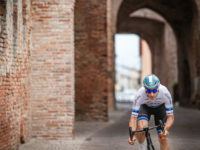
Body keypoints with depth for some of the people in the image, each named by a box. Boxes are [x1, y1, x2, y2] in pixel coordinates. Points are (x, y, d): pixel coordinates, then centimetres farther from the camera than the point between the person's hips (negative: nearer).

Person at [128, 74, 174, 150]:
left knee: (163, 139, -7)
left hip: (160, 107, 1)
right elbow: (133, 117, -34)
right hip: (145, 107, -1)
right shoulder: (139, 95, -38)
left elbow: (170, 117, -30)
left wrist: (166, 129, -50)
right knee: (141, 127, -30)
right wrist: (132, 135, -51)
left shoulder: (165, 94, -37)